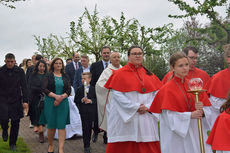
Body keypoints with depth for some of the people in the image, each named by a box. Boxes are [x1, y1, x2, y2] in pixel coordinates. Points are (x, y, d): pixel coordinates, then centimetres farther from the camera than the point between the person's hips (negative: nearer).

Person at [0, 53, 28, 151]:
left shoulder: (20, 71, -1)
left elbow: (24, 87, 2)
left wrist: (25, 101, -4)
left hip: (16, 100, 1)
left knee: (15, 123, 3)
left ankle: (13, 143, 19)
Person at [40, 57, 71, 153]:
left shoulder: (65, 77, 11)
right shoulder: (49, 76, 5)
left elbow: (69, 90, 4)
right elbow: (44, 89, -6)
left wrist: (61, 97, -14)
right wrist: (55, 96, -18)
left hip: (63, 103, 1)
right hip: (50, 103, -1)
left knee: (62, 126, -5)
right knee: (51, 125, 4)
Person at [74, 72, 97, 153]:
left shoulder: (93, 89, 4)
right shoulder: (79, 89, 3)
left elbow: (96, 99, 2)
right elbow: (76, 100, 1)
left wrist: (91, 101, -15)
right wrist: (81, 100, -17)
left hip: (91, 111, 2)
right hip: (83, 112, -1)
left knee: (89, 128, 10)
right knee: (85, 128, -4)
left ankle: (88, 143, 26)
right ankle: (86, 146, 0)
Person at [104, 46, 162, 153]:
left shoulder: (149, 74, 12)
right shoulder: (120, 74, 0)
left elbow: (156, 93, 8)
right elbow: (117, 94, -9)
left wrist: (147, 106, -9)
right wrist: (135, 107, -13)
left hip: (146, 118, 4)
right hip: (125, 117, -3)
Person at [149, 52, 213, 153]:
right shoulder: (167, 90, -7)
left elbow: (207, 110, 5)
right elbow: (170, 117, -12)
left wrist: (201, 110, -17)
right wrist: (190, 115, -22)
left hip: (196, 133, 4)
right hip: (177, 135, -4)